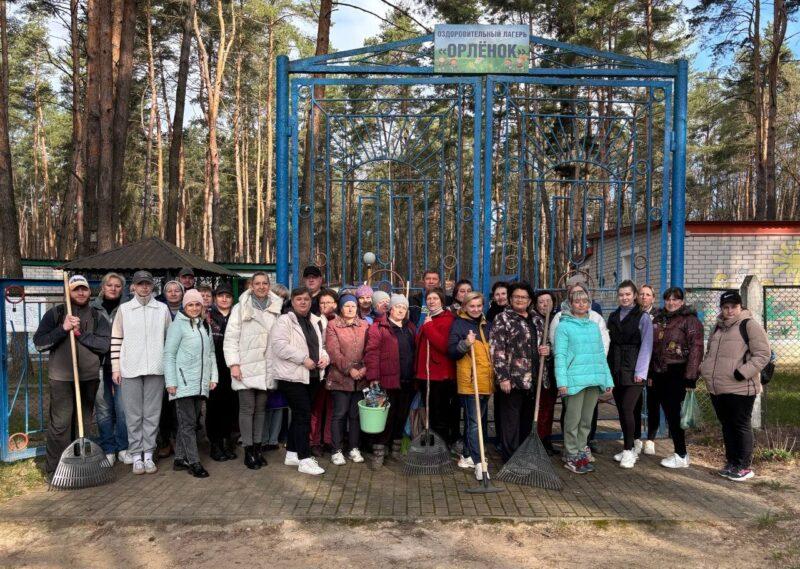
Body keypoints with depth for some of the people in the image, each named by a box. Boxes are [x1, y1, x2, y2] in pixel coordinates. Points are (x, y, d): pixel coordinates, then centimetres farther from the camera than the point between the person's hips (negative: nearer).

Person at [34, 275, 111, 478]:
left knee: (85, 421, 11)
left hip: (89, 377, 2)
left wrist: (80, 333, -13)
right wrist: (63, 328, -14)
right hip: (61, 377, -2)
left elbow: (104, 345, -5)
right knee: (60, 424, -3)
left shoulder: (97, 316, 8)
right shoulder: (55, 313, 4)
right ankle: (55, 469, 6)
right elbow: (39, 342, -3)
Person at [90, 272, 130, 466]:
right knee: (103, 408, 5)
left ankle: (123, 448, 12)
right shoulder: (93, 308, 6)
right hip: (100, 364, 1)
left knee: (123, 408, -2)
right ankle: (108, 450, 15)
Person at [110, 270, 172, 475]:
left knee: (152, 414, 4)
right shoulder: (124, 309, 4)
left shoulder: (163, 309, 6)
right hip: (130, 369, -1)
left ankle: (148, 454, 13)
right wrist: (115, 367, 1)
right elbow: (116, 339, 5)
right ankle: (136, 455, 11)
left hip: (156, 369, 1)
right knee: (133, 415, 3)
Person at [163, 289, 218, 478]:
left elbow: (211, 353, 18)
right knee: (188, 423, -4)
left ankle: (180, 459, 19)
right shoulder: (178, 325, -5)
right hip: (183, 383, -6)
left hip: (200, 384, 6)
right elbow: (169, 354, -6)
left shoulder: (205, 325, 14)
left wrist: (213, 376, 9)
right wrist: (170, 382, -11)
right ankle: (194, 462, -1)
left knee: (190, 422, 11)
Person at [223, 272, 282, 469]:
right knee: (247, 408, -2)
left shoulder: (275, 309, 9)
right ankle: (248, 451, 6)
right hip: (246, 367, -3)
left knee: (260, 408, 9)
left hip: (265, 367, 3)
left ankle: (257, 447, 18)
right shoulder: (241, 308, -1)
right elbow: (231, 337, -4)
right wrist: (234, 364, -11)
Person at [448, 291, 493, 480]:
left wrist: (496, 374, 17)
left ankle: (467, 455, 25)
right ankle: (478, 463, -12)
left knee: (478, 420, 13)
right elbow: (451, 351, -8)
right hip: (469, 380, -7)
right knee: (474, 422, -10)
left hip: (486, 380, 7)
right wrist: (465, 343, -24)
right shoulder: (458, 324, -3)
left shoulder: (486, 325, 16)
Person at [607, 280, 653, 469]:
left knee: (627, 409, -13)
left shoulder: (643, 317, -1)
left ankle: (629, 450, -4)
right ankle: (633, 444, 22)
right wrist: (607, 369, 7)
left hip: (633, 371, -5)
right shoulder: (613, 317, 14)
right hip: (615, 370, 5)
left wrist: (640, 372, -13)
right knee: (621, 410, 8)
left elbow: (646, 346, -6)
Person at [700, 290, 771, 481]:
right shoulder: (719, 327, 16)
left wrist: (744, 372, -20)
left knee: (741, 426, 1)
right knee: (726, 426, 14)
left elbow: (763, 353, -12)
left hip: (740, 388, -7)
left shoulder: (749, 325, -7)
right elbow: (710, 352, 26)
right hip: (717, 388, 7)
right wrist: (704, 368, 9)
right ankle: (731, 463, 25)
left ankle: (744, 467, 11)